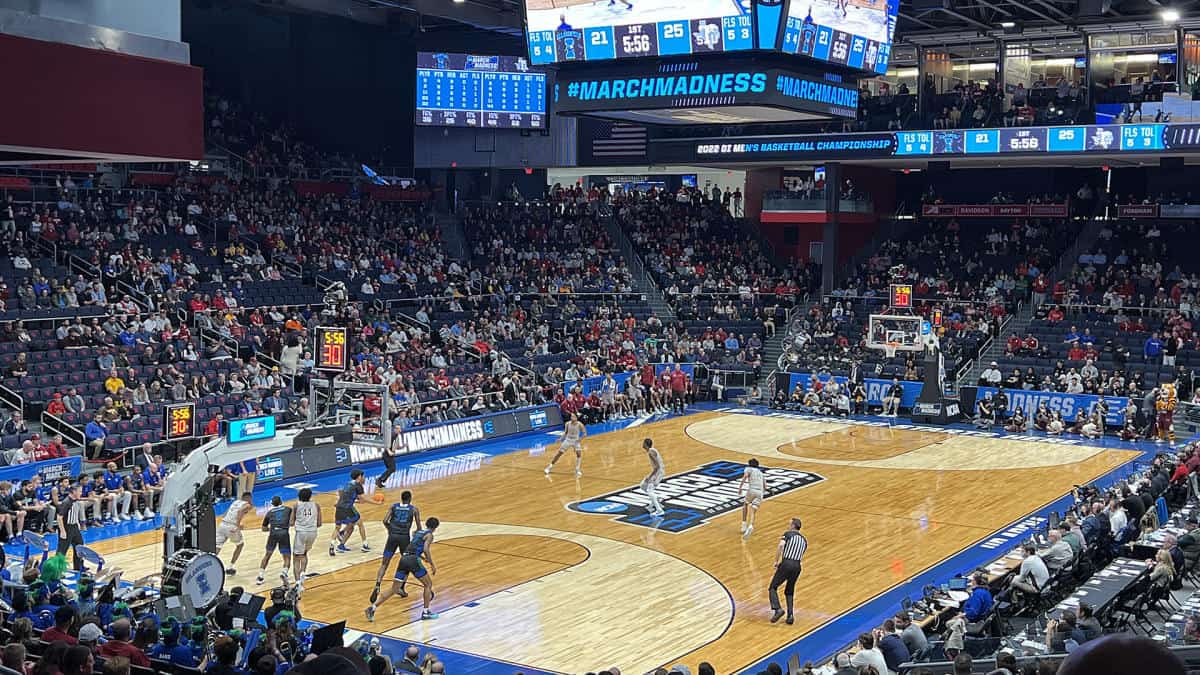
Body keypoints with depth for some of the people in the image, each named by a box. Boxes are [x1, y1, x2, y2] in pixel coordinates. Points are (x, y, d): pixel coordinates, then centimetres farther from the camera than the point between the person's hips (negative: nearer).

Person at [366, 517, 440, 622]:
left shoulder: (418, 532, 28)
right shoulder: (429, 535, 6)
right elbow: (426, 549, -11)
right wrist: (432, 564, -6)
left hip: (404, 559, 6)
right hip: (413, 560, -6)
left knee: (394, 589, 4)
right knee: (428, 584, 13)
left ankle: (372, 607, -7)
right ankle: (426, 611, 10)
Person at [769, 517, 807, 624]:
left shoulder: (788, 534, 3)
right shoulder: (804, 540, 21)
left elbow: (780, 546, -16)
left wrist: (776, 561, -7)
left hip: (786, 564, -6)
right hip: (797, 566, 6)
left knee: (772, 588, 3)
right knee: (789, 592, 20)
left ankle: (777, 609, -17)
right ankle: (790, 615, 8)